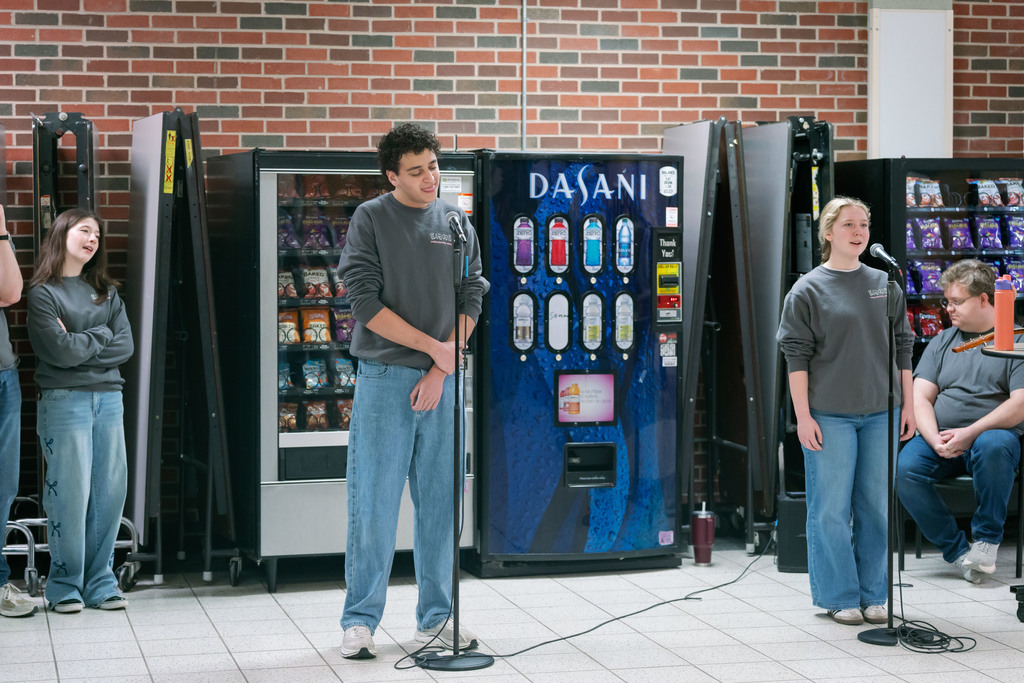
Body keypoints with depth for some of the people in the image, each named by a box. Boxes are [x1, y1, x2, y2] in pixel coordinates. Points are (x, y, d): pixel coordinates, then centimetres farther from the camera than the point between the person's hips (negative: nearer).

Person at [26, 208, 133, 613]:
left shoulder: (106, 292, 16)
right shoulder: (43, 293, 0)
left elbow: (125, 347, 5)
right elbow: (60, 351, -12)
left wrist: (80, 345, -7)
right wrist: (101, 335, 2)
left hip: (108, 398, 5)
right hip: (64, 400, -5)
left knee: (111, 489, 2)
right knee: (70, 492, -5)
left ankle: (100, 581, 12)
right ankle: (65, 585, 5)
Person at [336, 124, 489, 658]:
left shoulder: (457, 224, 9)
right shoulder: (370, 219, -2)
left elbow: (470, 300, 6)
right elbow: (365, 302, -9)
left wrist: (439, 372, -6)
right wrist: (433, 346, -12)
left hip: (442, 380, 4)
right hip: (384, 378, -3)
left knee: (439, 502, 8)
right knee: (374, 503, -2)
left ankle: (435, 617, 18)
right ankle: (360, 619, 7)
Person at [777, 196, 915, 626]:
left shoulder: (885, 285, 10)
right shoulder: (808, 290, -2)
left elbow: (902, 347, 14)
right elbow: (796, 356, -4)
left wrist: (908, 404, 9)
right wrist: (803, 416, -10)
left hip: (879, 415, 4)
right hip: (829, 416, -4)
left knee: (877, 506, 8)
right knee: (831, 509, 1)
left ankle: (874, 595, 19)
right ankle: (838, 597, 12)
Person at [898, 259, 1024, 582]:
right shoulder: (943, 341, 18)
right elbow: (920, 398, 8)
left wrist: (970, 433, -18)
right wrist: (936, 440, -12)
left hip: (992, 432, -3)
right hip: (940, 439, 3)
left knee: (993, 445, -39)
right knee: (906, 467, -27)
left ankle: (987, 537, -18)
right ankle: (956, 550, -14)